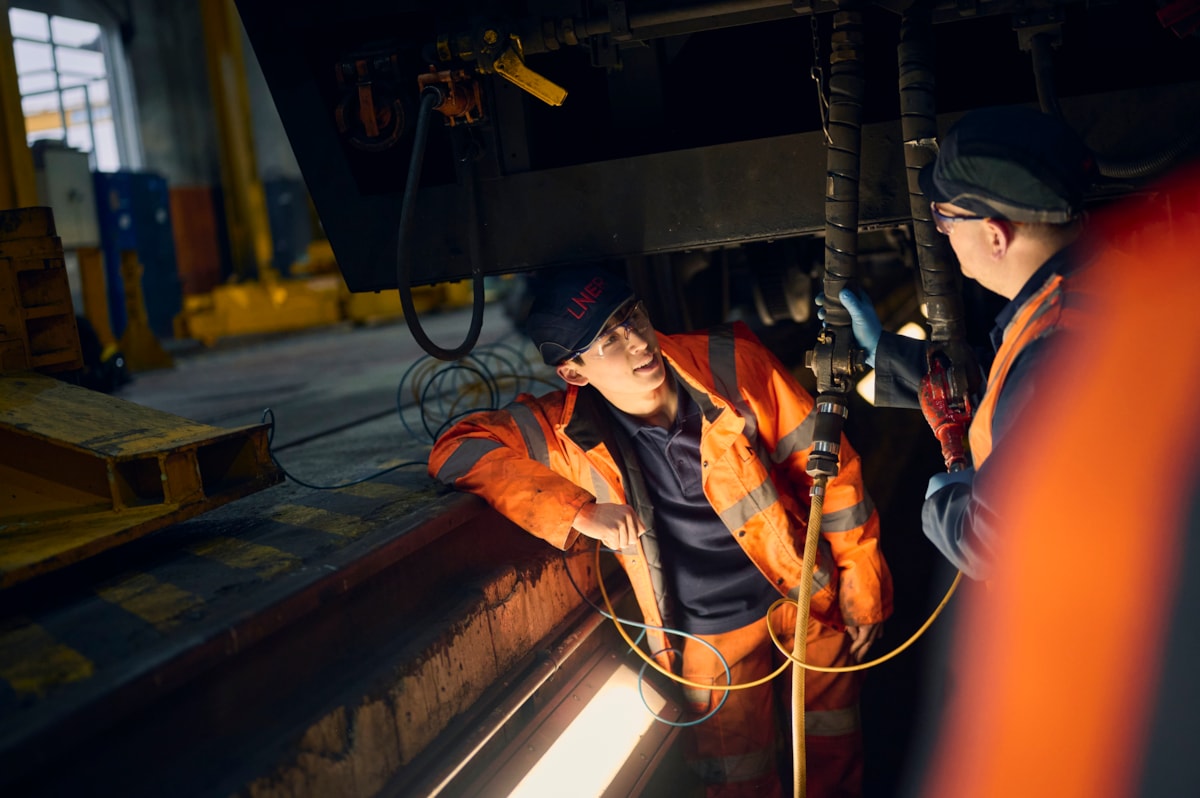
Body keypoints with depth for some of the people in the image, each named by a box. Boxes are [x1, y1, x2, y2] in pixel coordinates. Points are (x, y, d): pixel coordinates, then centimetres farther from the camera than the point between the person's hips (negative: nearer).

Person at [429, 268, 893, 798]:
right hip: (713, 634, 0)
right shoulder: (572, 431, -15)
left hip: (810, 596, 1)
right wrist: (579, 511, -30)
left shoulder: (733, 363, -16)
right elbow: (456, 449, -21)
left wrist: (861, 586, -4)